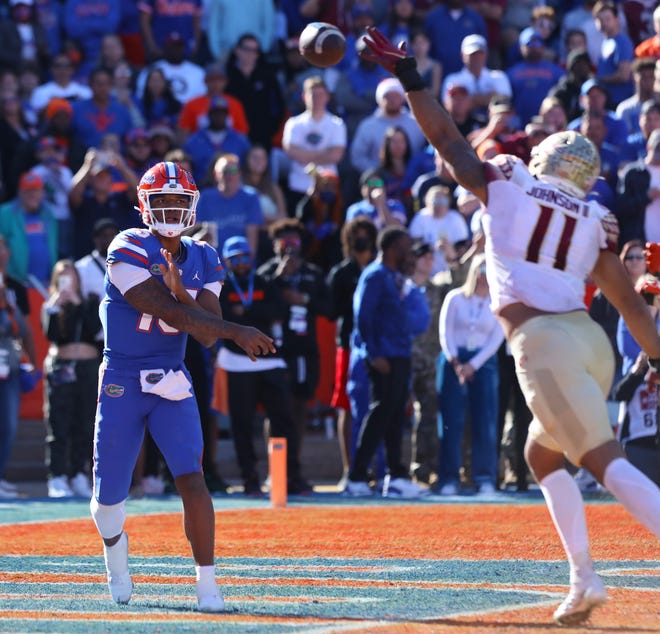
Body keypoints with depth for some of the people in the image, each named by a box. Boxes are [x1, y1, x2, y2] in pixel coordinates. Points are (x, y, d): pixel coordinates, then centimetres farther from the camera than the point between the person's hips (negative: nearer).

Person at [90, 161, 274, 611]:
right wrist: (238, 333, -31)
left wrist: (178, 287, -22)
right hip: (121, 386, -3)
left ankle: (207, 584, -11)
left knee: (192, 479, -15)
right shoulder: (129, 252, -16)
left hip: (172, 385, 3)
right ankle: (115, 548, 40)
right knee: (109, 497, 5)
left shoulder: (203, 261, 2)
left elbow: (207, 336, -7)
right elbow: (173, 314, -25)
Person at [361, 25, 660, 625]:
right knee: (542, 454, 22)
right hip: (590, 339, 5)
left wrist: (407, 75, 23)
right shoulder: (596, 220, 16)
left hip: (543, 343, -5)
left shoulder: (506, 184, 8)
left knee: (606, 460, -13)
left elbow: (447, 140, 15)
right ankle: (584, 579, 13)